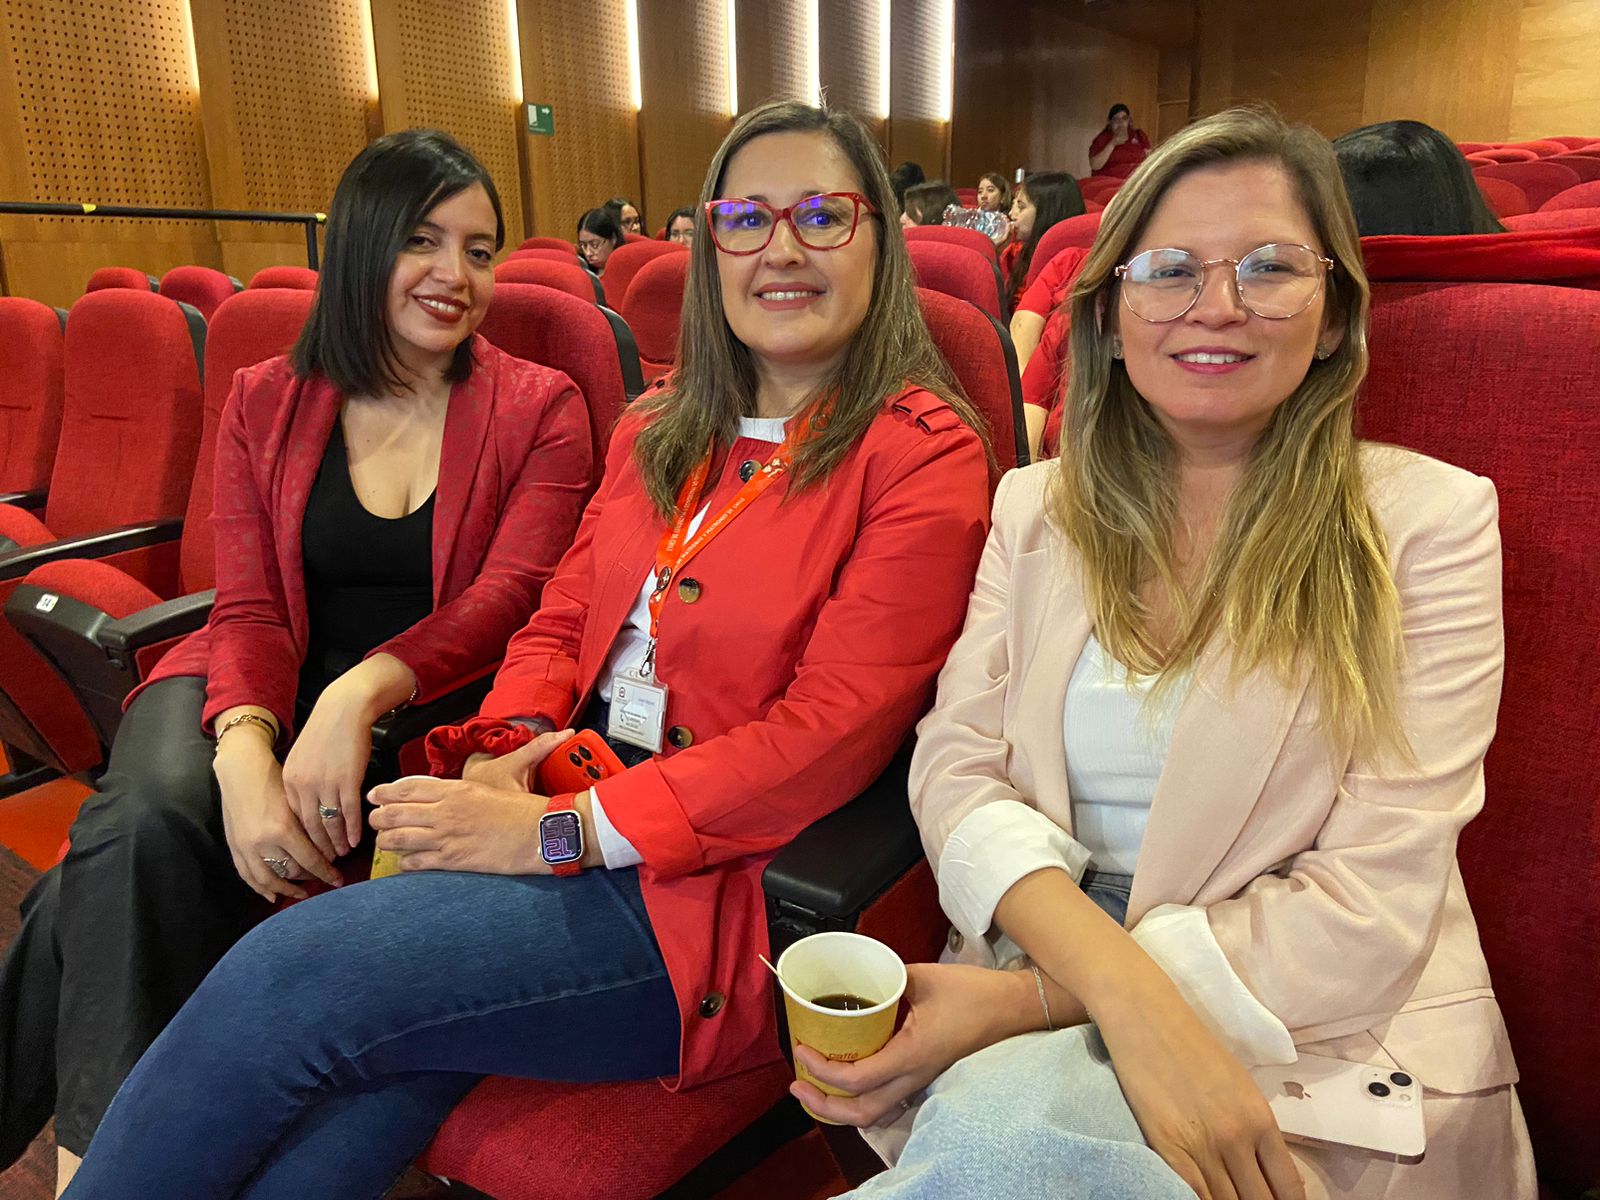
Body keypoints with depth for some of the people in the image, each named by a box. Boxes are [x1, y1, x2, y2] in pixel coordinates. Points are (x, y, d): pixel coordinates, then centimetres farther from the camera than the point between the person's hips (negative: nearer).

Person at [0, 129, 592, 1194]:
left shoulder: (540, 410, 1)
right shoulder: (264, 406, 8)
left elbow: (506, 597, -11)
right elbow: (249, 612, 0)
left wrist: (363, 692, -29)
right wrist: (244, 754, -22)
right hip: (268, 696, 3)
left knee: (129, 857, -25)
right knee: (147, 821, -30)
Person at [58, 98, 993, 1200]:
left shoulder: (925, 456, -6)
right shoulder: (662, 427, 15)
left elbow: (831, 730, -15)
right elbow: (562, 620, 15)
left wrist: (556, 830, -17)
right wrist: (497, 758, -6)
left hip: (712, 881, -5)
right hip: (565, 796, 5)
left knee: (285, 977, -18)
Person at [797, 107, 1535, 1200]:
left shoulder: (1428, 519, -3)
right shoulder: (1037, 508, 8)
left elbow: (1370, 903, -10)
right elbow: (958, 765, -2)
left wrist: (1031, 999, -19)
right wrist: (1122, 984, -21)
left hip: (1322, 1035, -1)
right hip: (1053, 987, 2)